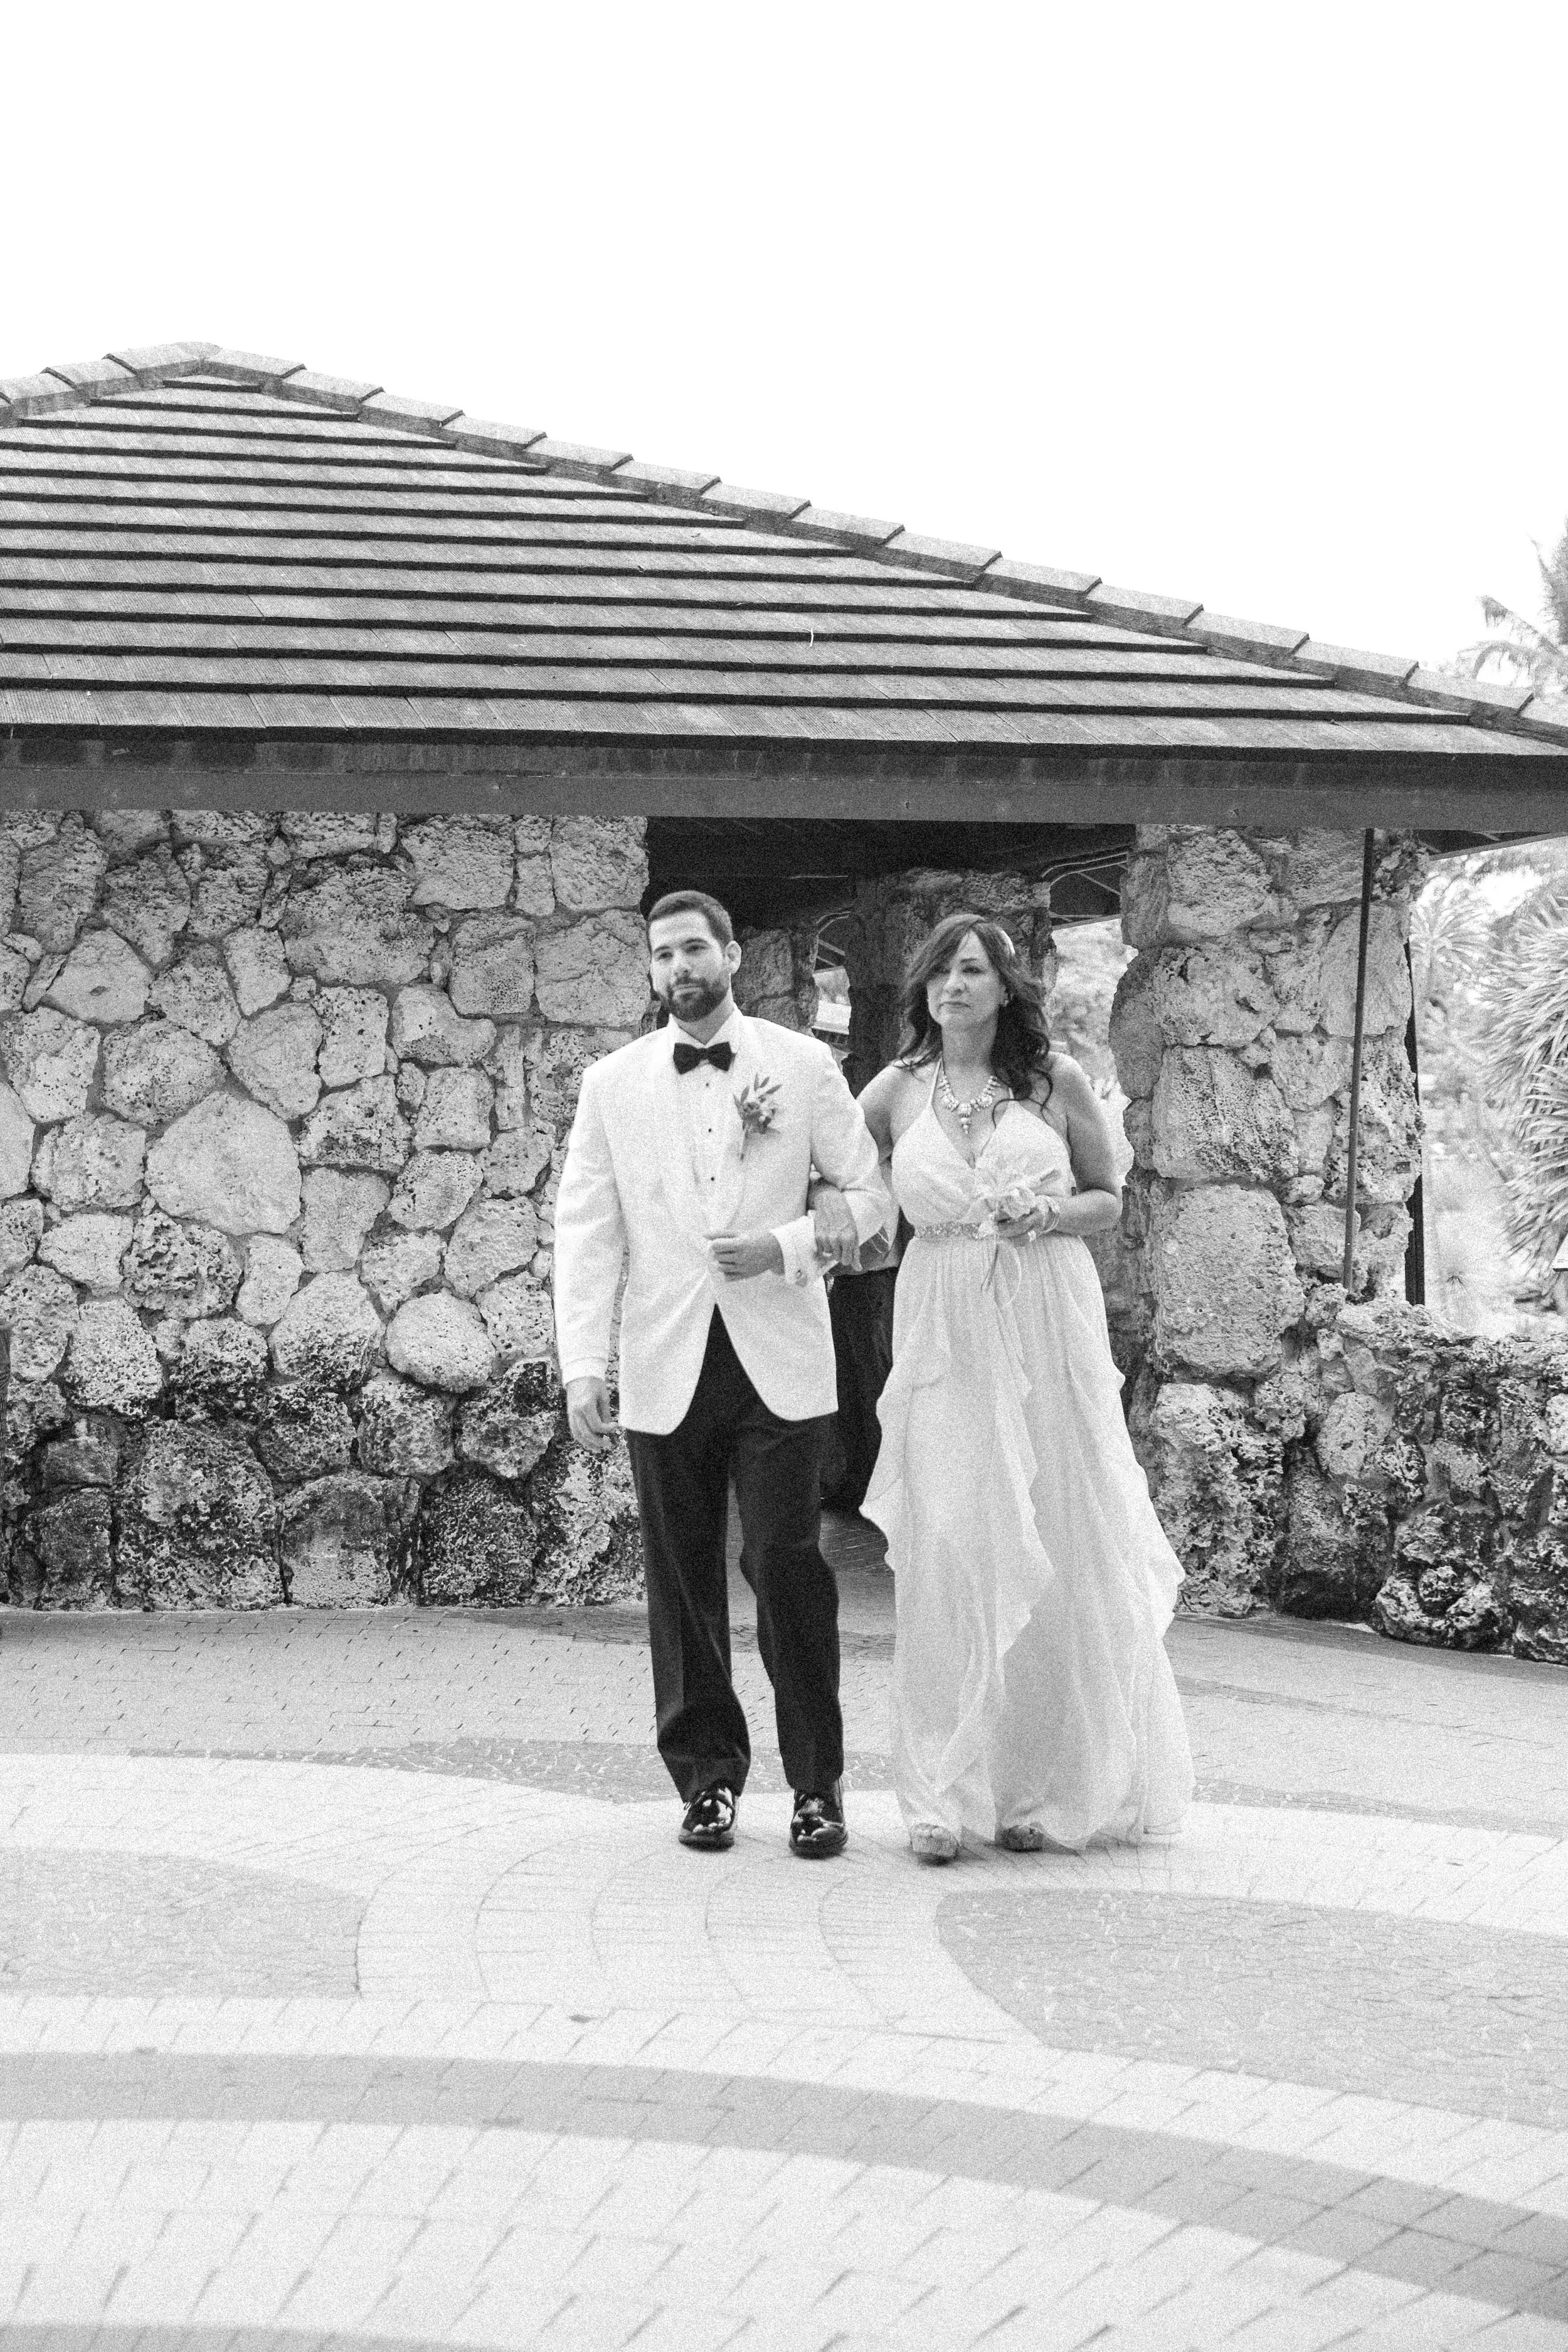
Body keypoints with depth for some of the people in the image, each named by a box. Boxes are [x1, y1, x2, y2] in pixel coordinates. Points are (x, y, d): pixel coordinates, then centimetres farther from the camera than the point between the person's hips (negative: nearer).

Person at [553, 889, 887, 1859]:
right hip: (666, 1369, 2)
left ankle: (818, 1786, 5)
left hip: (780, 1363, -2)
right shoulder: (614, 1084, 7)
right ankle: (708, 1777, 17)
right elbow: (588, 1230, 4)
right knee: (683, 1580, 5)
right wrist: (583, 1366, -4)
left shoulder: (805, 1066, 5)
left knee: (788, 1566, -6)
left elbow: (870, 1192, 8)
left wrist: (787, 1245, -9)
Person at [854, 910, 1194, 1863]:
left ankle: (1049, 1788, 16)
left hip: (1050, 1329, 0)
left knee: (1059, 1557, 3)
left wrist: (1050, 1216, -10)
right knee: (947, 1558, -4)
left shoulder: (1056, 1079, 2)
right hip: (946, 1337, 0)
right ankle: (947, 1794, 3)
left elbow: (1111, 1198, 10)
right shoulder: (896, 1091, 4)